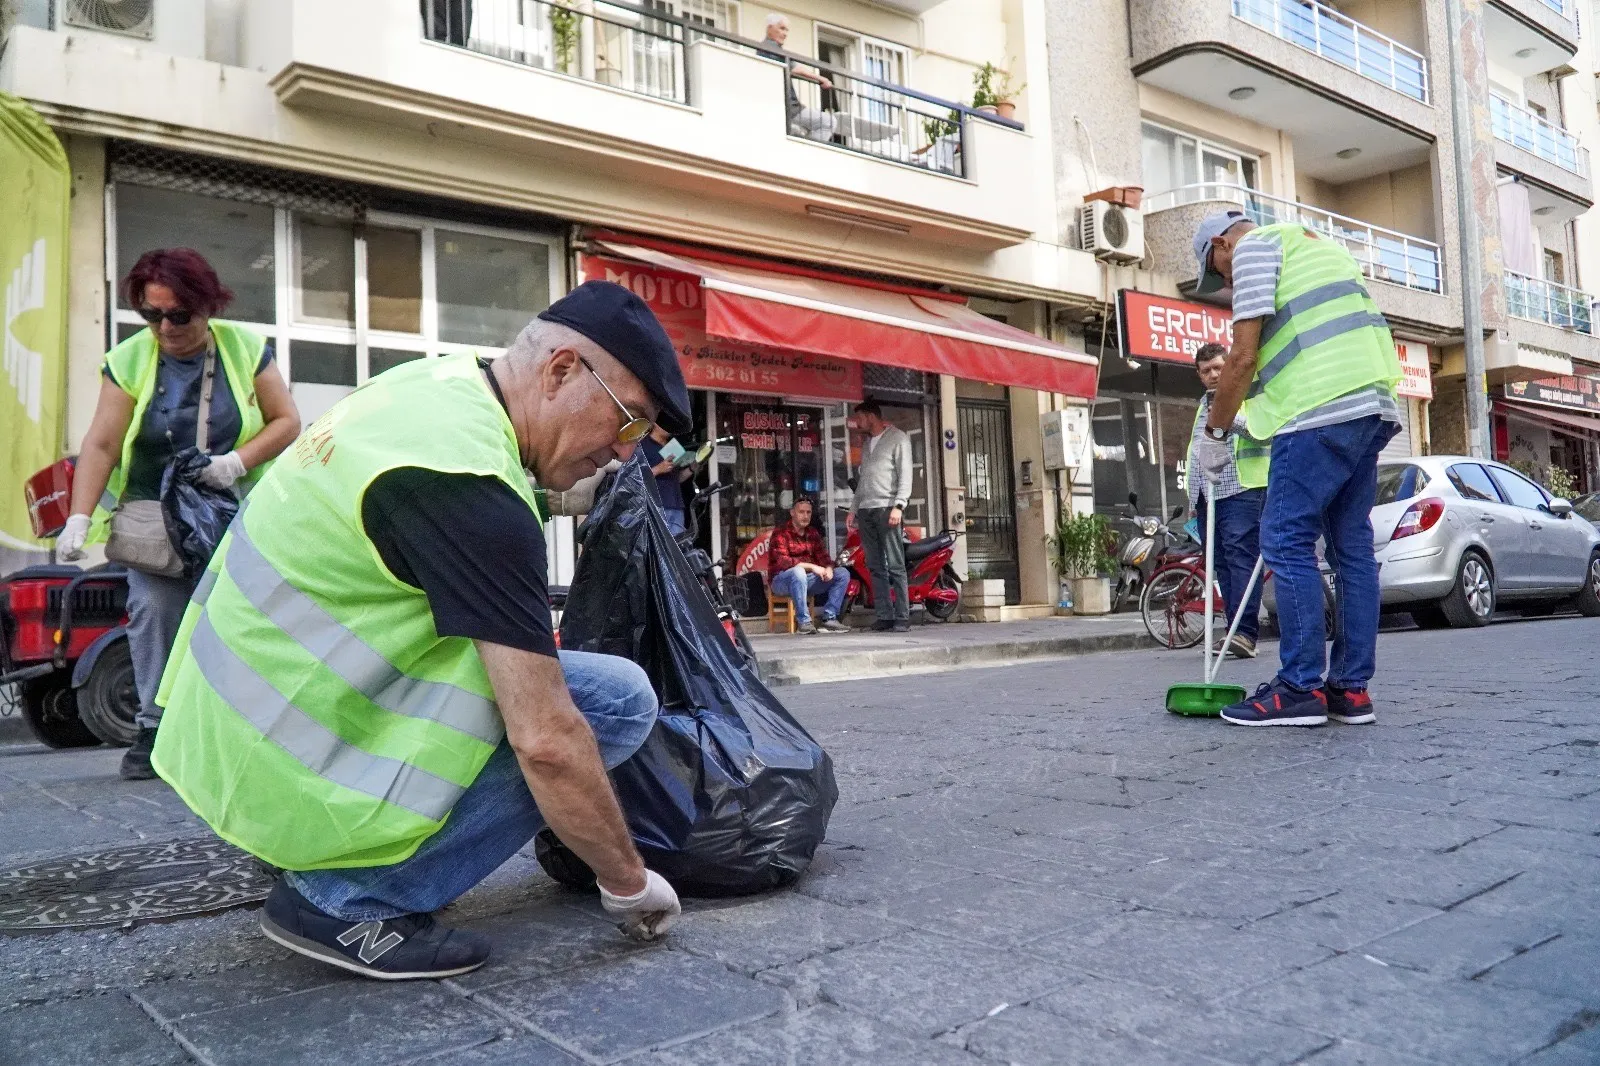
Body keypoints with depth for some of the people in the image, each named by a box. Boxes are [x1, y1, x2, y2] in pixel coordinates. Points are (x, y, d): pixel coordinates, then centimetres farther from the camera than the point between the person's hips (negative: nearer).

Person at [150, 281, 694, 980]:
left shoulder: (438, 381, 3)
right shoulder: (471, 488, -25)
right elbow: (546, 741, -25)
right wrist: (627, 883, -11)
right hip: (288, 764, -10)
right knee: (617, 700, -13)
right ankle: (351, 899, -6)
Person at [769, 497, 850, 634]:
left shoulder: (813, 533, 12)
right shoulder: (781, 533, -11)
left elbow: (822, 555, 9)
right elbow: (782, 561, -24)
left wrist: (828, 568, -16)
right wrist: (811, 566, -29)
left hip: (806, 580, 7)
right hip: (782, 580, -7)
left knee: (843, 574, -4)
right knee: (798, 571, -40)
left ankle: (828, 618, -14)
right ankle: (804, 621, -32)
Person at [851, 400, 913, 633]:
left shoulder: (897, 438, 3)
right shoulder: (867, 443, 24)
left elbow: (905, 474, -6)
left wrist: (898, 505, -16)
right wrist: (855, 509, 17)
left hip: (887, 508, -7)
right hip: (865, 509, 7)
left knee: (895, 566, -10)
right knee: (876, 567, 2)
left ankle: (902, 617, -10)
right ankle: (884, 616, 3)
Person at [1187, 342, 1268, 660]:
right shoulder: (1203, 403, 26)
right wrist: (1193, 496, 27)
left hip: (1241, 490, -7)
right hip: (1206, 495, 8)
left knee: (1240, 556, -17)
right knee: (1221, 562, 4)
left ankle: (1244, 631, -23)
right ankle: (1237, 631, 6)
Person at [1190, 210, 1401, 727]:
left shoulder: (1254, 246, 4)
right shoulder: (1320, 246, 31)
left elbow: (1244, 357, -6)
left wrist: (1214, 433, 2)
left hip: (1321, 412, -9)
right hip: (1373, 406, 9)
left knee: (1287, 543, -7)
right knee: (1352, 545, 7)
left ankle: (1300, 688, -7)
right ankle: (1352, 688, 9)